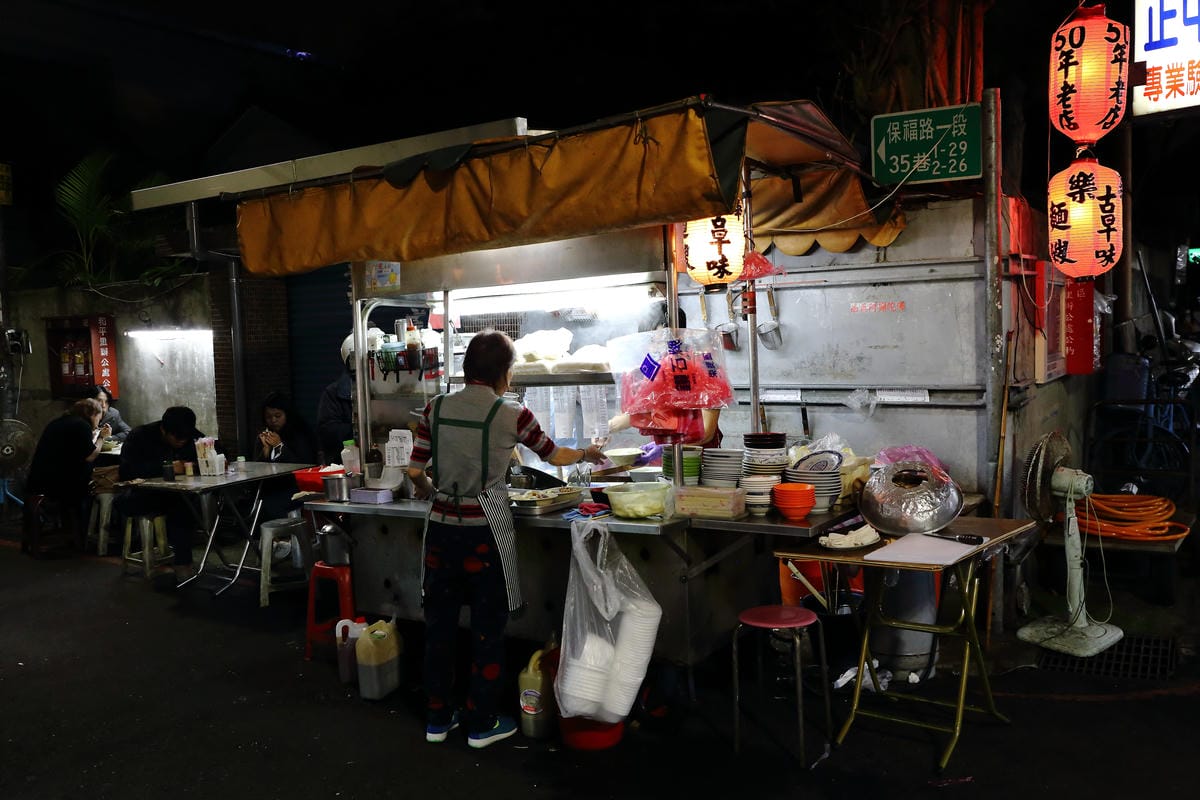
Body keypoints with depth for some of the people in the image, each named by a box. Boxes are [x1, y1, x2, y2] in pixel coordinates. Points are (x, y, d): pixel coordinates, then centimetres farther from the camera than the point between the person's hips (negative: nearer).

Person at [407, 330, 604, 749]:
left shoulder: (436, 408, 0)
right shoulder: (511, 414, -8)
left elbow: (415, 471, 2)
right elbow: (553, 455, 7)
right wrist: (587, 454, 26)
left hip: (442, 526, 4)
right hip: (484, 530, -4)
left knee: (439, 623, 14)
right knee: (487, 628, 9)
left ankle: (437, 718, 27)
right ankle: (482, 723, 20)